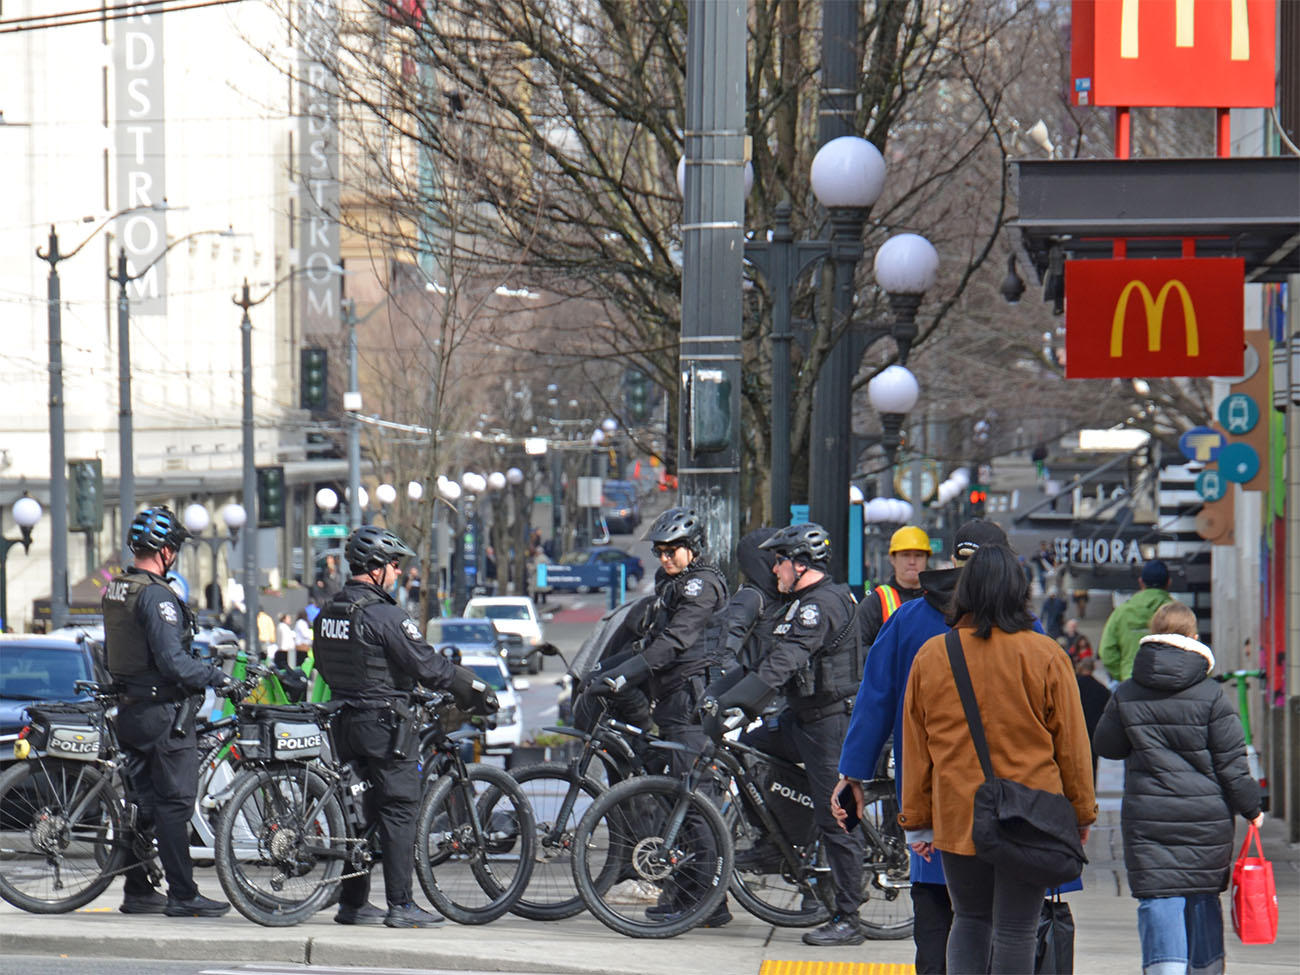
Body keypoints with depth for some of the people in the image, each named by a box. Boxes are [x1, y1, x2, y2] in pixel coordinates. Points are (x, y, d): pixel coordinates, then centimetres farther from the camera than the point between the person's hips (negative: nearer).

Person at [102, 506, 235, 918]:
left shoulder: (114, 591, 11)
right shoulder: (155, 595, -18)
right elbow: (173, 661, -23)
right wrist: (217, 677, -14)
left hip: (129, 709, 9)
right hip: (162, 710, -9)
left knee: (141, 799, 14)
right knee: (174, 802, -6)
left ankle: (138, 891, 17)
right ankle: (183, 895, -5)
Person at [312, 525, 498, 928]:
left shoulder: (327, 614, 8)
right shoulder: (384, 615, -17)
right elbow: (427, 666, -17)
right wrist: (475, 688, -7)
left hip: (346, 724, 8)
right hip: (387, 724, -8)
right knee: (398, 811, -4)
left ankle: (353, 902, 15)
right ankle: (400, 906, -6)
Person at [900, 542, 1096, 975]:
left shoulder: (931, 656, -1)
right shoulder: (1045, 656, -8)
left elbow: (915, 748, 6)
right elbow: (1071, 744, -1)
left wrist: (916, 820, 14)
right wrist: (1082, 813, 11)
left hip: (957, 818, 2)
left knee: (970, 920, 17)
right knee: (1016, 932, 3)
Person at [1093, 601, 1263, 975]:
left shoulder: (1125, 695, 0)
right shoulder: (1211, 696, -4)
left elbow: (1106, 746, 12)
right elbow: (1231, 762, -3)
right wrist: (1250, 807, 8)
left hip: (1147, 818, -1)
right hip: (1206, 818, 1)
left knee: (1159, 902, -4)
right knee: (1203, 901, 15)